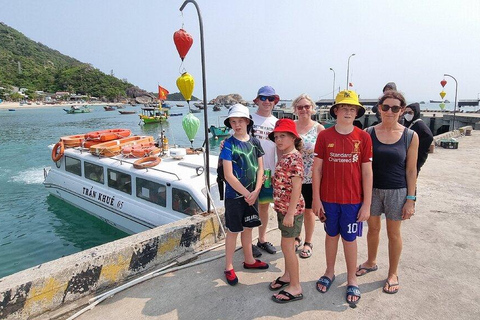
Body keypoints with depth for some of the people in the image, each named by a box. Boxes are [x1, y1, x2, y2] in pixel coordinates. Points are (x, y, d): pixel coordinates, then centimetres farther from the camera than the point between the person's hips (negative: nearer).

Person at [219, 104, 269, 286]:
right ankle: (229, 267, 21)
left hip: (252, 194, 4)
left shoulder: (254, 142, 3)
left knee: (248, 228, 18)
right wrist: (246, 194, -14)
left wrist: (256, 191, -9)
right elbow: (228, 175, -15)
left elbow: (260, 168, 3)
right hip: (234, 195, -4)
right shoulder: (229, 145, -11)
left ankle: (249, 260, 36)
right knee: (233, 231, 6)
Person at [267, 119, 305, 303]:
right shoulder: (284, 157, 9)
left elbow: (296, 187, -22)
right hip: (282, 208, 9)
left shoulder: (294, 158, -18)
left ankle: (295, 287, 12)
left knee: (287, 246, -1)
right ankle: (288, 275, 37)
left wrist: (290, 213, -22)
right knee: (287, 245, 20)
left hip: (291, 209, -9)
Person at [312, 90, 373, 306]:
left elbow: (367, 172, -3)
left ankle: (351, 279, 31)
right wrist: (316, 199, -4)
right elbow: (316, 169, -2)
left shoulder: (363, 137, -5)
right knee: (331, 235, 16)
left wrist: (367, 204, -3)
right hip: (329, 198, 1)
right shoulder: (324, 136, -5)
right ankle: (329, 272, 37)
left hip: (353, 199, 0)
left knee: (350, 238, 11)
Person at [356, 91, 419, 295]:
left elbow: (411, 170, -3)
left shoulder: (410, 136, -5)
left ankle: (393, 274, 31)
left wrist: (410, 199, -5)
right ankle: (371, 262, 40)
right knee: (373, 228, 16)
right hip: (372, 189, 1)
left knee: (394, 233, 12)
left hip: (397, 192, -1)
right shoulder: (368, 133, -4)